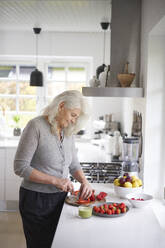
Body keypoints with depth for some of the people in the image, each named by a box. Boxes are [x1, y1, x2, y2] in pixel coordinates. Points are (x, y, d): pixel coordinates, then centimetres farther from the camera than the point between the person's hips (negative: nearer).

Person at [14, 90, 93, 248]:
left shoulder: (68, 131, 5)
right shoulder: (36, 126, -16)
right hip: (36, 200, -6)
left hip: (60, 198, 7)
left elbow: (73, 164, 13)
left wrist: (84, 181, -6)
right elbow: (20, 167, -19)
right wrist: (55, 180, -23)